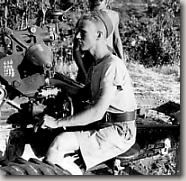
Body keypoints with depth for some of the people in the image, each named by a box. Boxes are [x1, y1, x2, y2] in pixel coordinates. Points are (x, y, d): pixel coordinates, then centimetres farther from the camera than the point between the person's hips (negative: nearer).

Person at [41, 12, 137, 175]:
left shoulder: (113, 65, -18)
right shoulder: (97, 64, 14)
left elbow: (98, 112, -25)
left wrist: (58, 122, -22)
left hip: (119, 131, -10)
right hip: (104, 126, 10)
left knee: (58, 145, -22)